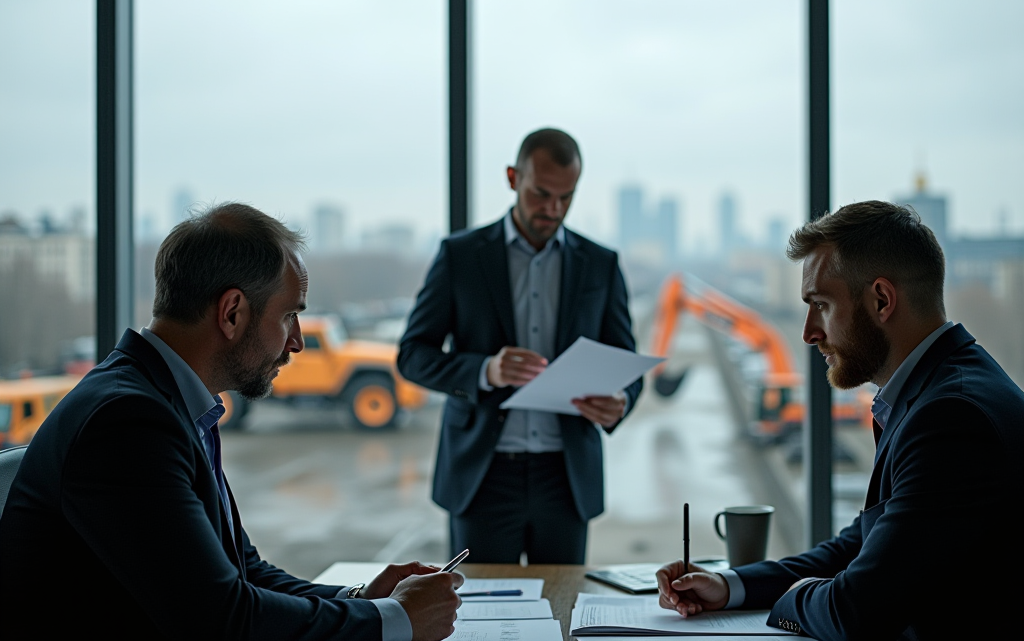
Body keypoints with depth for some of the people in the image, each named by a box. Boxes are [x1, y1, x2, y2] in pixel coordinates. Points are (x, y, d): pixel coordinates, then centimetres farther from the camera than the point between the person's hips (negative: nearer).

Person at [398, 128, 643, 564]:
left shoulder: (600, 266, 7)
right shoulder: (460, 255, 1)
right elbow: (413, 356, -2)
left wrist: (618, 403, -16)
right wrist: (485, 370, -21)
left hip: (567, 477, 2)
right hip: (483, 474, -2)